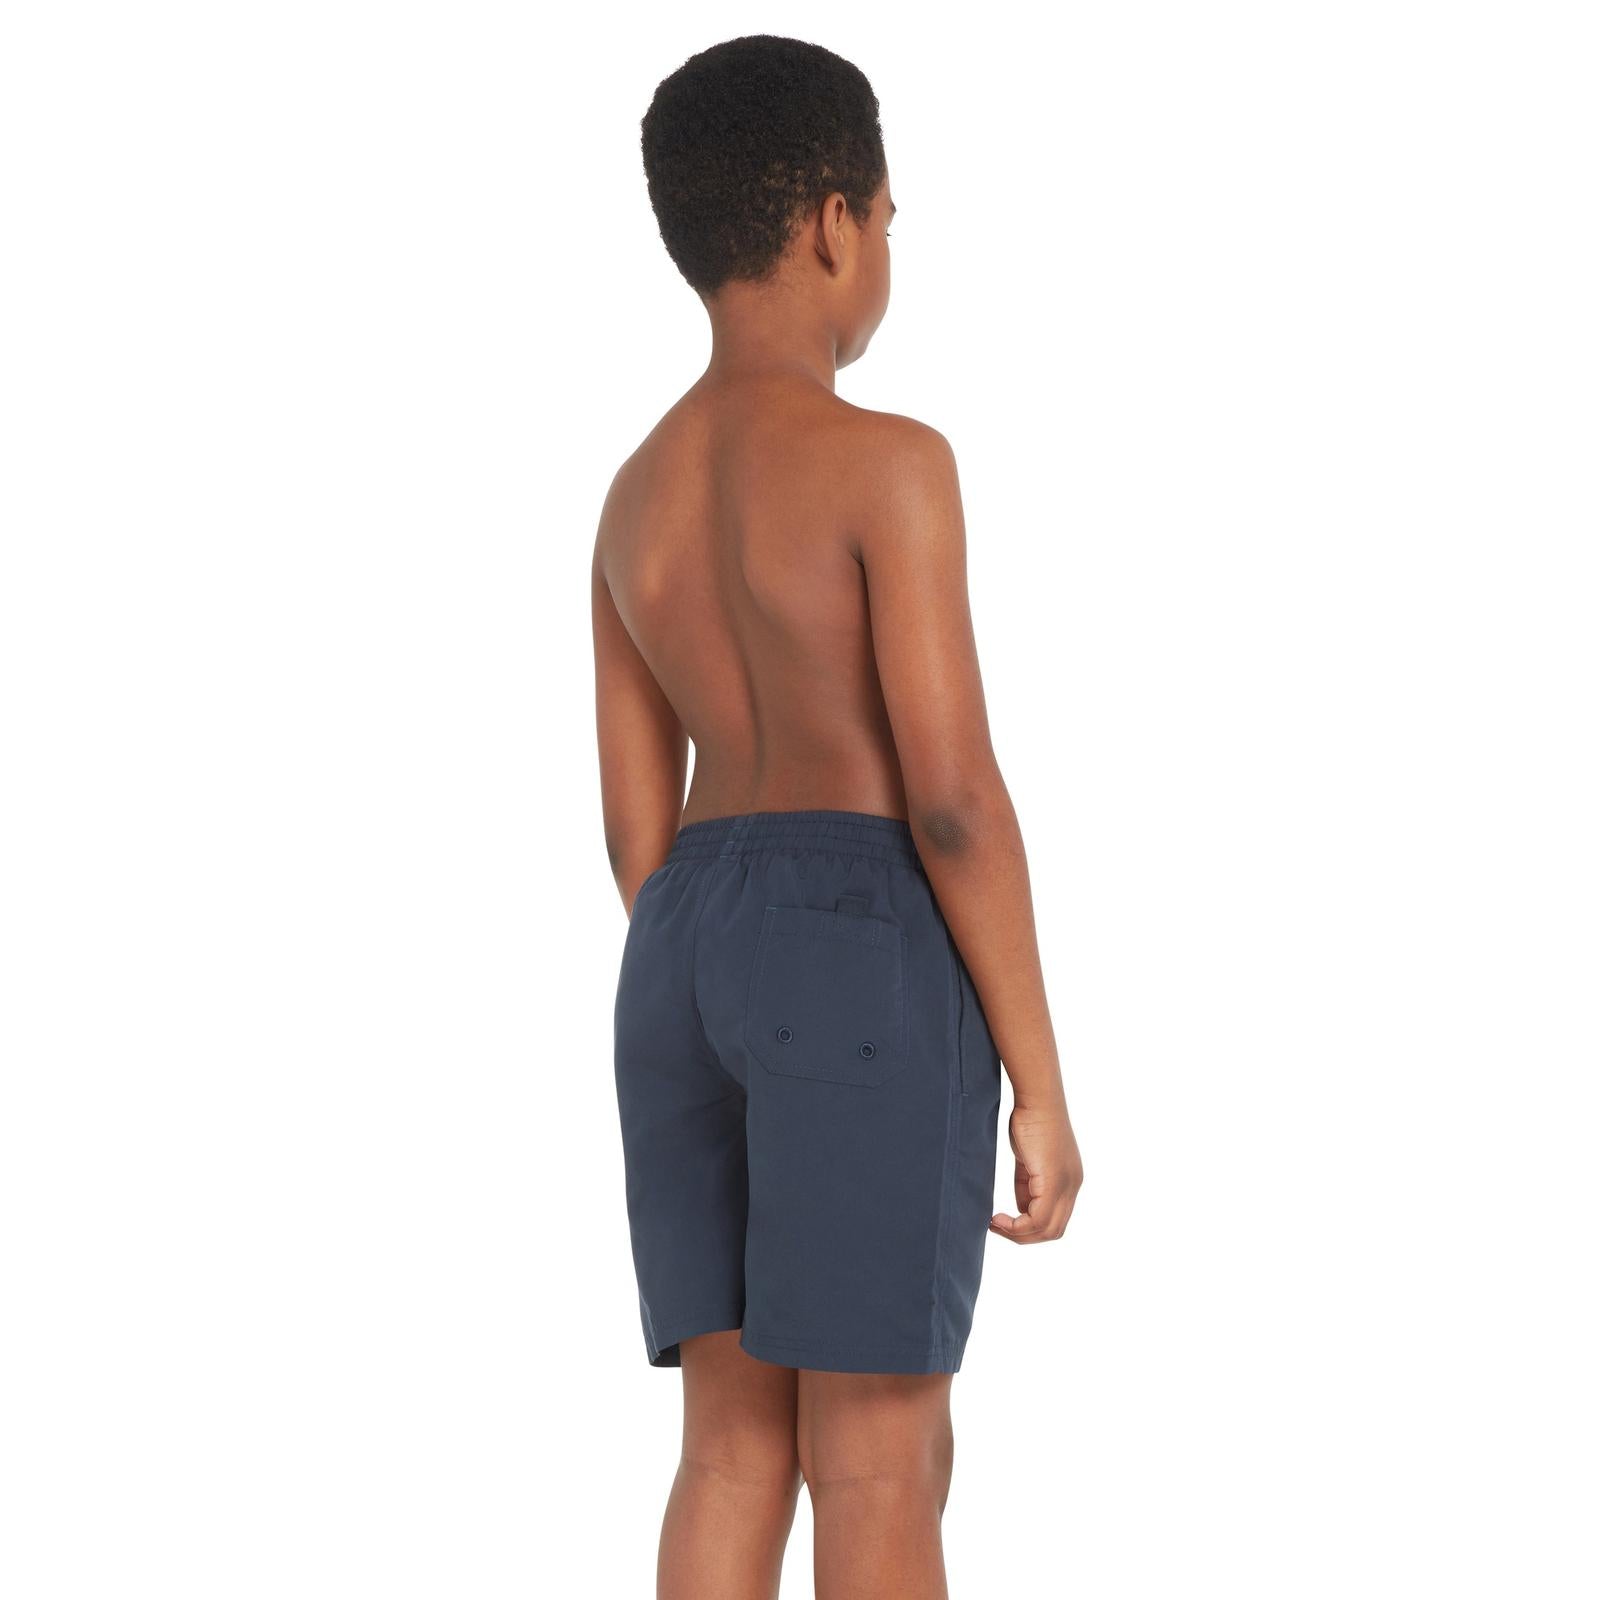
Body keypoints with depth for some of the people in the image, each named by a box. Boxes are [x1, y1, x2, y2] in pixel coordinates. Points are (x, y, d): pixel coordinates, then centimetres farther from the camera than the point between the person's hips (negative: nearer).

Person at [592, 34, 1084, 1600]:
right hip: (866, 959, -7)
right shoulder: (888, 464, -10)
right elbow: (953, 794, -15)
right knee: (886, 1463, -2)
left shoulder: (636, 498, 12)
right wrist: (1040, 1086, -10)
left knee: (739, 1442, 10)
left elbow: (635, 831, 13)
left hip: (688, 961, 7)